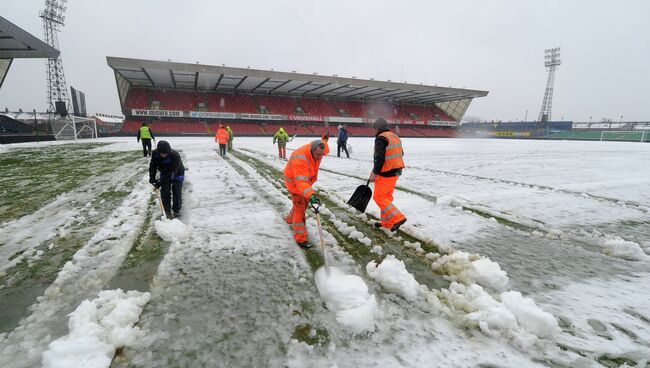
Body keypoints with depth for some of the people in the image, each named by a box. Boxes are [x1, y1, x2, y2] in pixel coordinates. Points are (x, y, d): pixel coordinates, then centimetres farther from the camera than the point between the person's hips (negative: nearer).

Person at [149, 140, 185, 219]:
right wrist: (152, 178, -20)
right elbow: (152, 166, -7)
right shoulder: (155, 153, -21)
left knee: (177, 192, -6)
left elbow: (172, 173, -36)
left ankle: (177, 210, 12)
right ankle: (167, 210, 6)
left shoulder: (175, 156, -37)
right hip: (164, 174, 4)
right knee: (164, 192, -5)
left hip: (177, 174, -4)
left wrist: (161, 182, -36)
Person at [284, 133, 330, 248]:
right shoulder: (300, 159, -41)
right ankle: (300, 238, -1)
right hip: (295, 183, -8)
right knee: (300, 208, -9)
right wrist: (311, 195, -63)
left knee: (303, 203, 25)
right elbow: (301, 181, -51)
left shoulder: (316, 151, -16)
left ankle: (290, 219, 54)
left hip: (306, 181, 8)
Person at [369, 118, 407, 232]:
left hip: (386, 173, -9)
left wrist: (375, 173, -16)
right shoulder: (396, 137, 16)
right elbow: (400, 154, 20)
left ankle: (397, 218, -8)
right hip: (396, 171, 9)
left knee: (378, 197, -3)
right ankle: (387, 222, 22)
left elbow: (380, 158, -21)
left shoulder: (381, 138, -13)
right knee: (387, 197, 16)